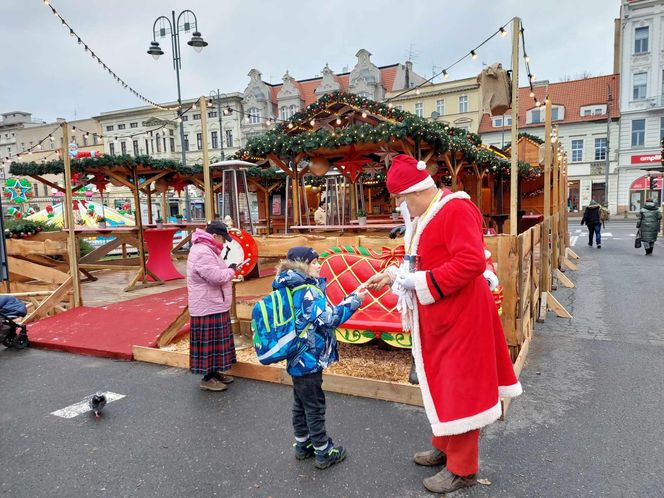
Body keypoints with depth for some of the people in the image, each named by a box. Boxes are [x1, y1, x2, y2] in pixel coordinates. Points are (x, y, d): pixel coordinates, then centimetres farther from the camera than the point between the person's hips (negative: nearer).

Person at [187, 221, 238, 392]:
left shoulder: (207, 250, 13)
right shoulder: (202, 252, -22)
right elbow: (217, 277, -26)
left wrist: (228, 270, 5)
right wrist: (231, 270, -11)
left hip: (214, 305, 11)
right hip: (208, 307, -11)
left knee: (216, 341, 18)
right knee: (210, 342, -2)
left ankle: (215, 372, 29)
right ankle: (207, 379, 9)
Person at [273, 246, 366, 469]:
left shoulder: (291, 290, 7)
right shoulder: (307, 291, -22)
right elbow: (330, 318, -24)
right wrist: (354, 300, -18)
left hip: (298, 360, 9)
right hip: (309, 361, -9)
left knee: (301, 404, 20)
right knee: (315, 406, 4)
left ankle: (303, 445, 34)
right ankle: (324, 453, 18)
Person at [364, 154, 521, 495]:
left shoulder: (456, 210, -19)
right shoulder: (423, 216, 11)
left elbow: (471, 262, -30)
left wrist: (419, 283, -26)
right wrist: (393, 275, 6)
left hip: (458, 316, -9)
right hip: (436, 317, 10)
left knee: (459, 387, 3)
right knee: (441, 383, 20)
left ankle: (462, 469, 20)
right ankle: (444, 447, 39)